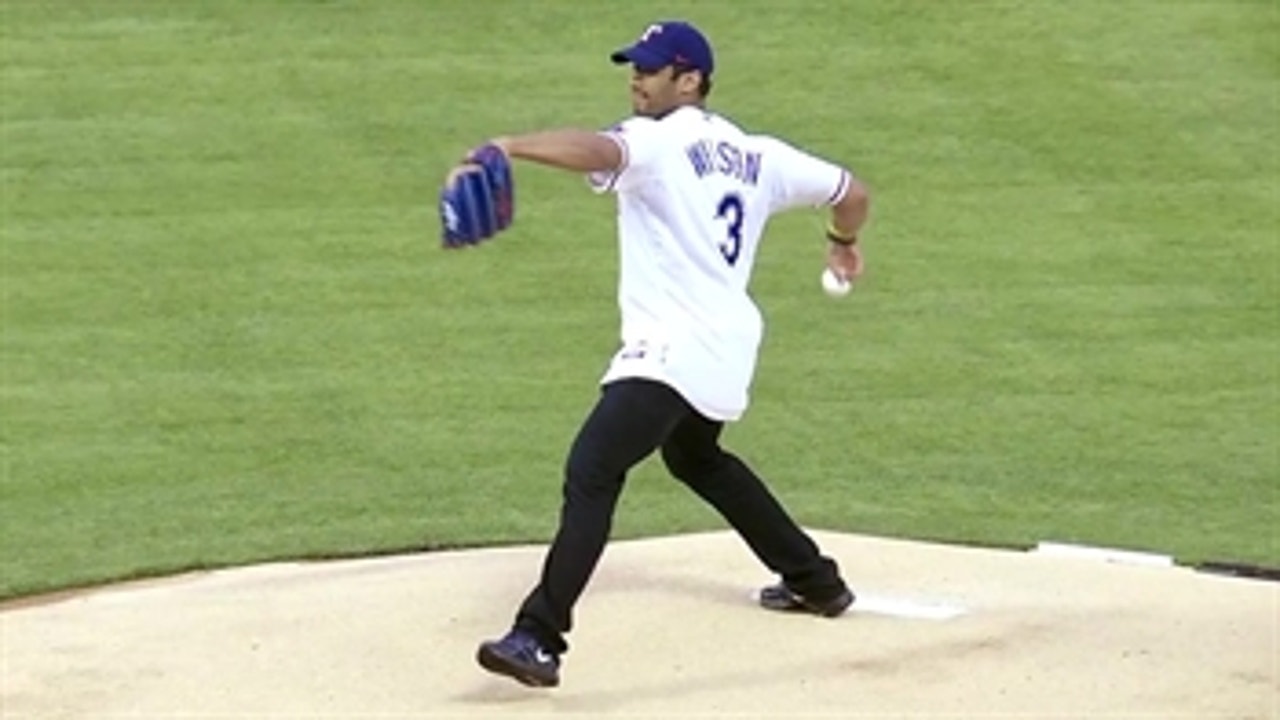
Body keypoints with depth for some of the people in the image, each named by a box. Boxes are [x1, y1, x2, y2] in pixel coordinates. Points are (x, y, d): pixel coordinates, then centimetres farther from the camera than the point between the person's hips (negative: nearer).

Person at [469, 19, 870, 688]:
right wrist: (844, 242, 46)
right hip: (727, 347, 10)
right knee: (696, 457, 36)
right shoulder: (757, 156, 15)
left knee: (591, 471, -20)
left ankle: (539, 639, -35)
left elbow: (599, 150, -31)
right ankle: (815, 580, 45)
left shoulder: (655, 142, -8)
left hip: (672, 349, -10)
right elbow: (849, 192, 24)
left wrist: (508, 147, -47)